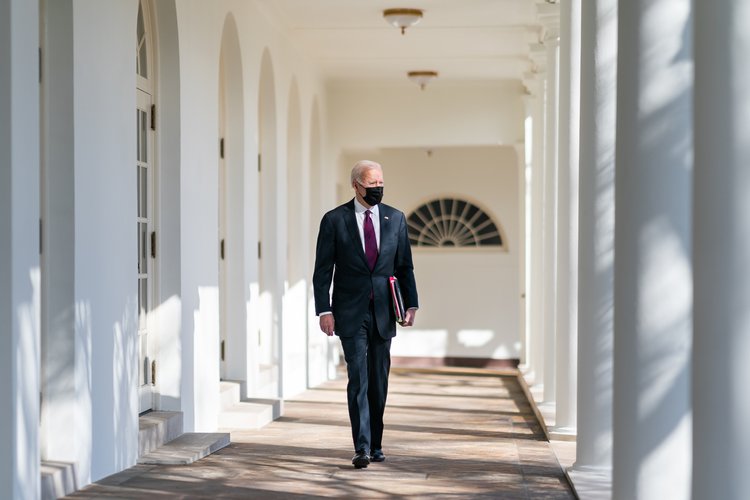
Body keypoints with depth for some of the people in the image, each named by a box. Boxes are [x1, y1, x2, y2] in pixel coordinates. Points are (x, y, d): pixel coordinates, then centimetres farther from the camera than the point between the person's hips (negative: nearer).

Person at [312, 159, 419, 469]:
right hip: (351, 313, -3)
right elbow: (323, 270, -2)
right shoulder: (334, 220, -2)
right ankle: (362, 447, -14)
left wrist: (411, 304, 1)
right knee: (358, 379, -11)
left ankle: (375, 444, 19)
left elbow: (405, 266, 10)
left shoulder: (395, 219, 7)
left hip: (382, 312, 3)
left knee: (379, 382, 9)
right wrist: (324, 310, -9)